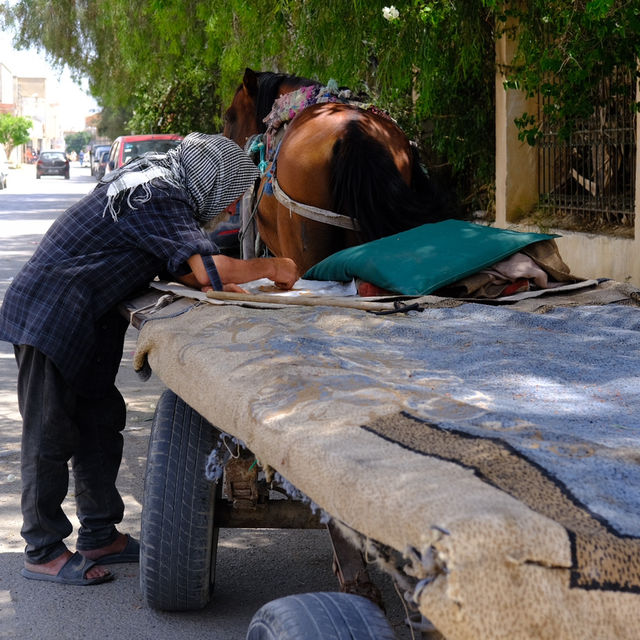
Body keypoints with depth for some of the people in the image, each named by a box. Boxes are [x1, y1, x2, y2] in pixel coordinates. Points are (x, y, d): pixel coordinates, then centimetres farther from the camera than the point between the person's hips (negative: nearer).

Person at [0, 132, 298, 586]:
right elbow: (207, 268, -28)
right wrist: (271, 267, -14)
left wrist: (227, 288, 1)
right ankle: (43, 552, 4)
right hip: (49, 319, -11)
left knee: (101, 422, 13)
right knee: (51, 434, -4)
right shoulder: (160, 199, -20)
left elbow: (182, 269, 16)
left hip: (85, 324, 11)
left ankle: (99, 536, 22)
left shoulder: (159, 188, 11)